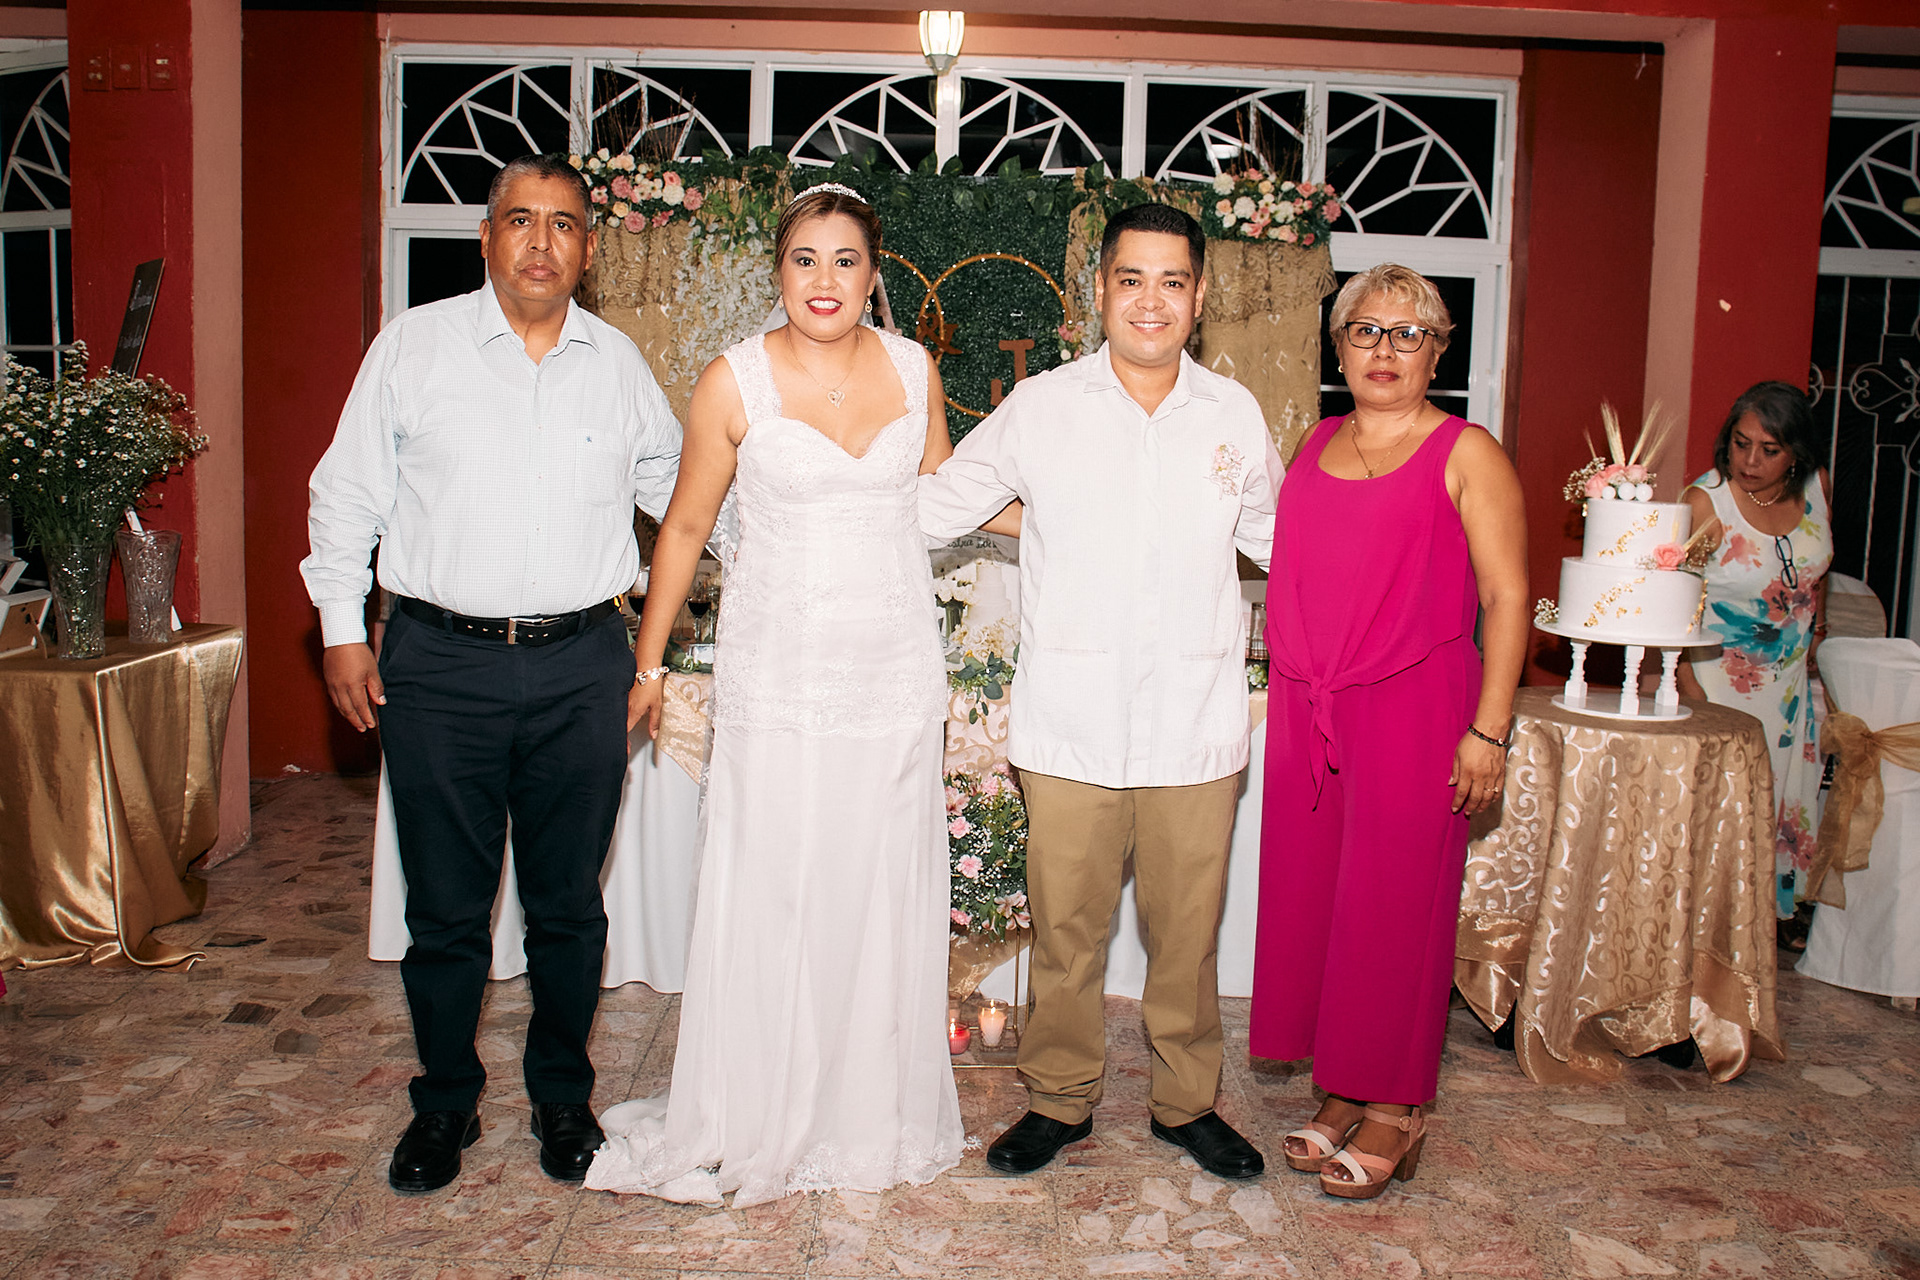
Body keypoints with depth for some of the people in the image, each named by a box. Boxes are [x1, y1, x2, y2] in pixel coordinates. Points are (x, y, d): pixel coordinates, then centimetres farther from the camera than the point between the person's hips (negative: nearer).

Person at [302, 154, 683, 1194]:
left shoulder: (617, 361, 8)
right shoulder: (414, 344, 3)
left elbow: (678, 484, 21)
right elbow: (348, 492, 7)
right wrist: (341, 629, 3)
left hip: (580, 667, 2)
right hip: (440, 664, -1)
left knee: (568, 903, 11)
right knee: (445, 906, 7)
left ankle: (562, 1098, 30)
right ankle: (444, 1104, 28)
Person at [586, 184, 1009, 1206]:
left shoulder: (913, 369, 4)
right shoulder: (736, 380, -5)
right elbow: (685, 527, 3)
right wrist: (648, 663, 7)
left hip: (895, 670, 3)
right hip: (778, 673, -2)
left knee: (882, 892, 9)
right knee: (766, 891, 1)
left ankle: (873, 1116, 27)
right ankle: (749, 1124, 20)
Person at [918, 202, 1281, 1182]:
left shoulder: (1235, 415, 7)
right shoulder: (1039, 409, 2)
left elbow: (1280, 539, 19)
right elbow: (930, 507, 9)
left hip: (1195, 728, 1)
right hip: (1070, 724, -1)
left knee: (1187, 929, 10)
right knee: (1065, 926, 8)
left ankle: (1187, 1102, 31)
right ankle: (1059, 1099, 28)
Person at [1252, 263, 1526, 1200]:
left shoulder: (1466, 455, -2)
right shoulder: (1314, 447, 14)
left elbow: (1507, 598, -6)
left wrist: (1489, 729, -13)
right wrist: (1282, 691, 13)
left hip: (1413, 707, -5)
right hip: (1306, 710, 5)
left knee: (1394, 905, 1)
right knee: (1310, 895, 8)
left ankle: (1392, 1112, 17)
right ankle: (1340, 1095, 23)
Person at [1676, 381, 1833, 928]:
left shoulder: (1817, 487, -5)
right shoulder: (1706, 501, -21)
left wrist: (1816, 632, 19)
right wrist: (1691, 690, -26)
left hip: (1789, 673, 6)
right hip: (1721, 673, -6)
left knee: (1789, 791, 15)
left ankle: (1778, 906, 32)